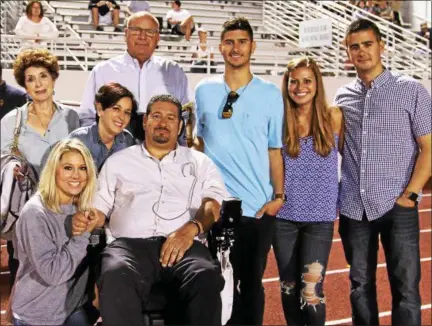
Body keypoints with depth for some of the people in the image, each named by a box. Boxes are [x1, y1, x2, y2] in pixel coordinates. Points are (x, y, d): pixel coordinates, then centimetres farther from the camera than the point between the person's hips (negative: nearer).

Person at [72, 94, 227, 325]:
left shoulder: (200, 162, 22)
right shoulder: (118, 161, 25)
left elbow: (214, 202, 8)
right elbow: (100, 205, 22)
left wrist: (191, 228, -13)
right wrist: (85, 221, -3)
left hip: (184, 244, 0)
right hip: (131, 243, 0)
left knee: (206, 277, -35)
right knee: (116, 278, -36)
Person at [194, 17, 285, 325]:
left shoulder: (270, 93, 1)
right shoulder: (203, 90, 5)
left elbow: (275, 149, 1)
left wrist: (278, 195, -5)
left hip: (258, 205, -1)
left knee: (251, 283, 10)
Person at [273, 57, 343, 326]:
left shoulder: (333, 117, -3)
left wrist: (341, 197, 3)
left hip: (320, 216, -2)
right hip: (284, 216, 2)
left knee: (311, 290, -9)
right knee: (289, 286, 12)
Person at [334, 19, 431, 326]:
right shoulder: (343, 96, 9)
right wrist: (334, 196, 6)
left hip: (397, 208, -3)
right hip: (353, 208, 3)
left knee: (405, 288, 0)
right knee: (360, 286, 13)